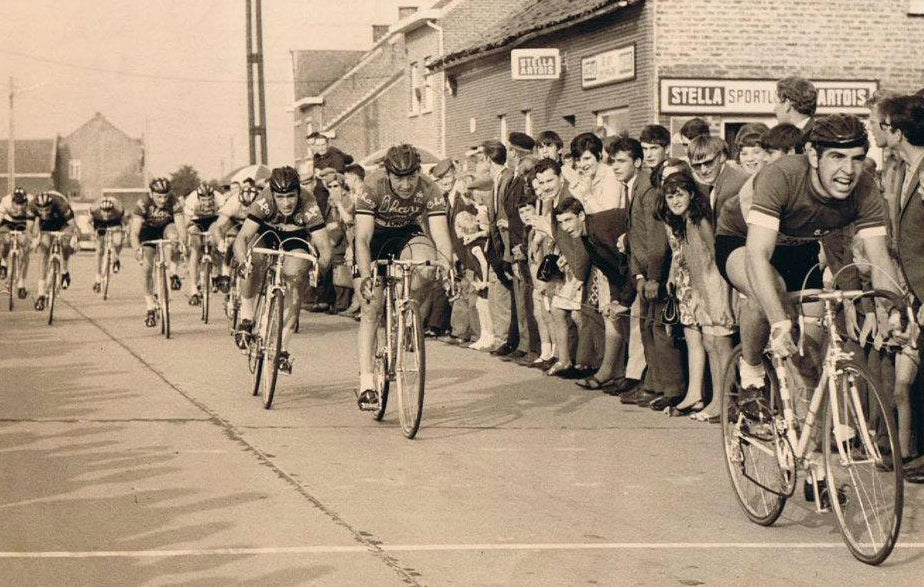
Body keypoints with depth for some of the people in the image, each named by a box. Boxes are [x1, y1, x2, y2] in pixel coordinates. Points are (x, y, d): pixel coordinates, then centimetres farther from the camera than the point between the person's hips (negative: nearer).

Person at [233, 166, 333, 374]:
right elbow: (242, 237, -40)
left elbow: (324, 247, -33)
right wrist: (242, 261, -56)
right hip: (266, 233, 0)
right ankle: (246, 319, -17)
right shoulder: (264, 202, -35)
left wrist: (320, 267, -47)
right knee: (253, 261, -32)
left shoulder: (308, 206, -35)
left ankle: (283, 349, -12)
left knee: (295, 280, -21)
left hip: (296, 238, 0)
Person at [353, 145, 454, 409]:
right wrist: (366, 276, -48)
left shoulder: (429, 190, -24)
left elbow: (440, 234, -29)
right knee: (372, 308, -11)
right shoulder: (373, 187, -30)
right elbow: (362, 237, -35)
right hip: (376, 238, -2)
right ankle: (366, 383, -6)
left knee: (427, 264, -33)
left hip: (406, 234, 2)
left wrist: (447, 267, -48)